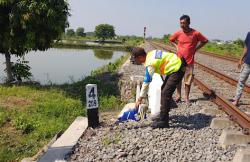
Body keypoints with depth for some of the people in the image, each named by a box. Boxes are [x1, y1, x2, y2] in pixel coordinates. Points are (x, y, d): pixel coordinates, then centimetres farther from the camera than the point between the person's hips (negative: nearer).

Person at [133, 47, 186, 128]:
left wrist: (140, 99, -10)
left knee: (165, 93, -14)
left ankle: (163, 121, -7)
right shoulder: (150, 54, 4)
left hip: (177, 69, -10)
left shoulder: (150, 63, -21)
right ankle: (163, 116, 23)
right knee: (164, 90, 15)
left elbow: (146, 82, -18)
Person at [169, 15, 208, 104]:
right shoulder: (178, 33, -3)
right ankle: (178, 96, 21)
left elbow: (205, 41, 5)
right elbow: (171, 40, 17)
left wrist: (196, 48, -1)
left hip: (189, 61, -2)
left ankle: (186, 98, 15)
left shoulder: (195, 33, -9)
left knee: (188, 80, 4)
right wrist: (176, 46, 3)